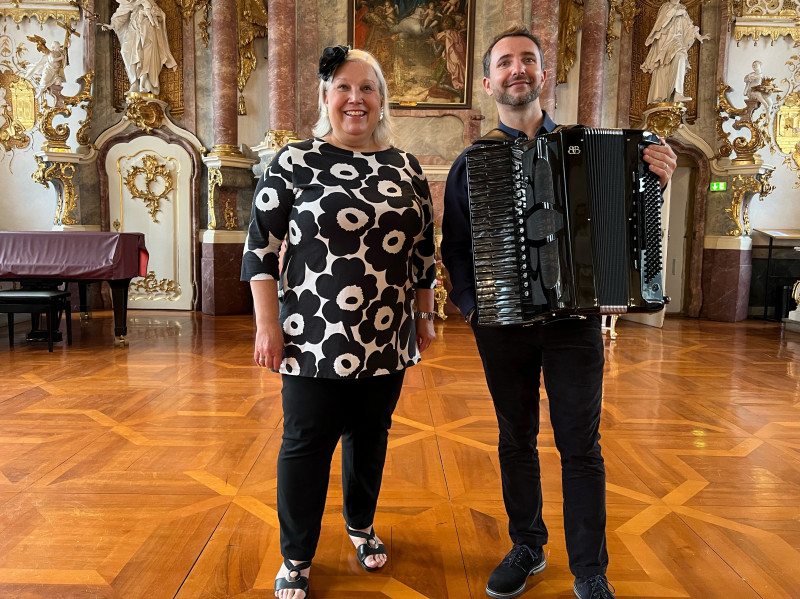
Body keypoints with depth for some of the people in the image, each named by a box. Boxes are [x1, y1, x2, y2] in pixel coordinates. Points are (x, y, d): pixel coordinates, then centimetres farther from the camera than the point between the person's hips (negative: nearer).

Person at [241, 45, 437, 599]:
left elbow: (424, 250, 12)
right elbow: (261, 247, -5)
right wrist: (268, 325, -9)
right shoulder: (295, 163, -4)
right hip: (315, 342, -3)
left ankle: (362, 525, 43)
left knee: (370, 436, 17)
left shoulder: (406, 168, 8)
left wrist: (425, 315, 13)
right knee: (307, 445, 6)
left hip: (386, 341, 4)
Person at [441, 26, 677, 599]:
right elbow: (455, 245, 6)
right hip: (501, 324, 1)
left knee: (581, 446, 6)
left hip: (573, 320, 0)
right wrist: (470, 304, -8)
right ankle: (527, 548, 33)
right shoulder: (471, 163, 5)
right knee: (516, 440, 13)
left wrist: (653, 184, -15)